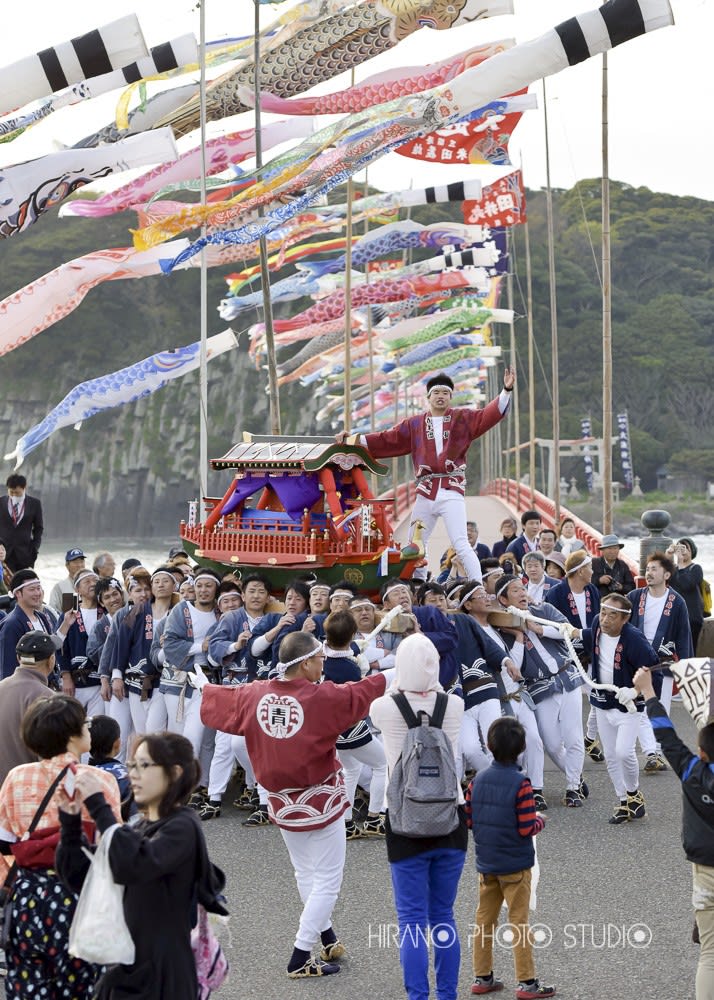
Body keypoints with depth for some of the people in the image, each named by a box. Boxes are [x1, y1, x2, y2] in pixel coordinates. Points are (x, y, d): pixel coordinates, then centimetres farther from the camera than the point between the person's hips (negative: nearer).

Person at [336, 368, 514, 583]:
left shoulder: (463, 419, 7)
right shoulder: (414, 425, 14)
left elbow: (489, 415, -5)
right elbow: (386, 440, 14)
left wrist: (506, 391, -19)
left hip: (452, 491, -4)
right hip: (425, 493, 4)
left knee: (461, 544, -14)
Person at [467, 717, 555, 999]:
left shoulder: (477, 781, -2)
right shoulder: (520, 784, -18)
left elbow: (468, 821, 3)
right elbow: (526, 829, -18)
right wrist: (540, 820, 1)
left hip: (486, 864, 5)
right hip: (515, 865, -5)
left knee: (484, 920, 12)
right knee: (519, 922, 1)